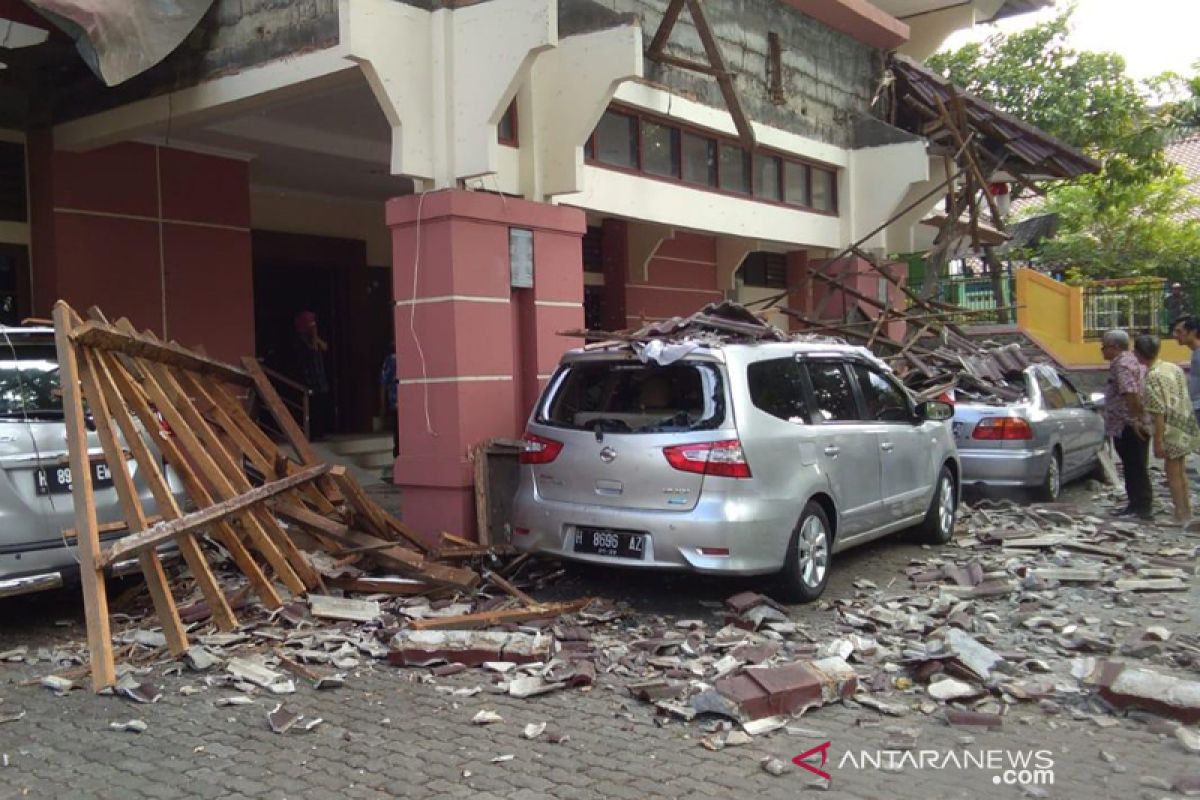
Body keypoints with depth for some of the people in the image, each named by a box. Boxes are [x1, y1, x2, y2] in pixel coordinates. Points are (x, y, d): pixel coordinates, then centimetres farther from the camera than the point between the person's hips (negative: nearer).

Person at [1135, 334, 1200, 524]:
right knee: (1179, 472, 19)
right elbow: (1182, 399, 15)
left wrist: (1158, 442, -17)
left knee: (1173, 474, 4)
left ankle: (1181, 516, 9)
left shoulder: (1152, 377, -17)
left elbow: (1159, 413, -20)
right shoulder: (1174, 367, 8)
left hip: (1172, 430, -8)